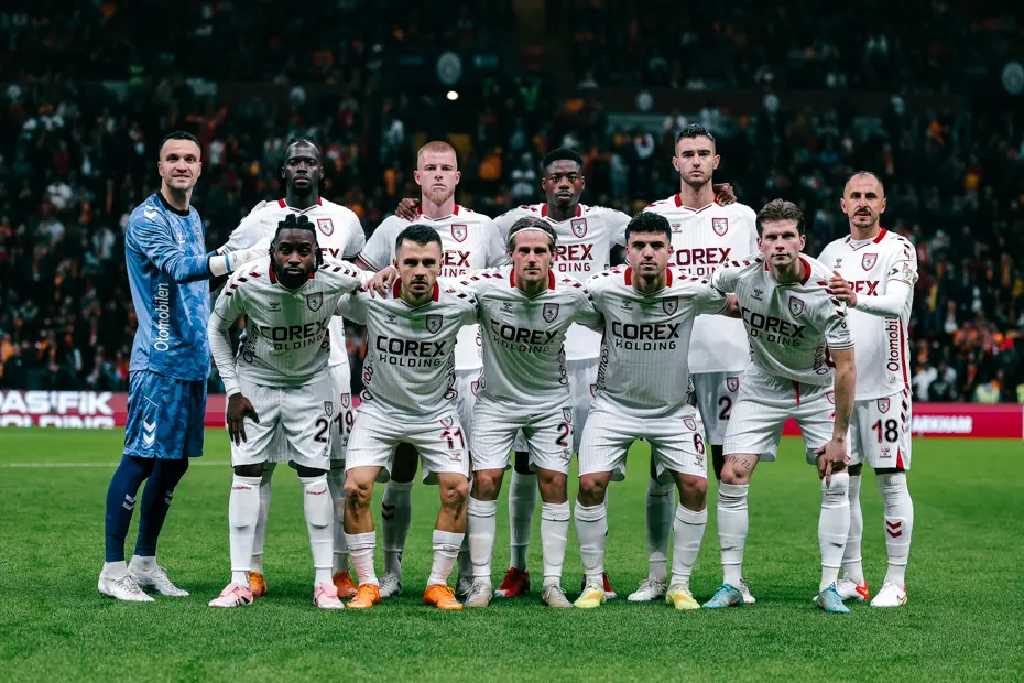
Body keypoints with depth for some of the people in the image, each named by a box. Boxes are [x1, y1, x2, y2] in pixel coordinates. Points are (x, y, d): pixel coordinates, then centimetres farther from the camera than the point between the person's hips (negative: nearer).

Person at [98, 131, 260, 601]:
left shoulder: (192, 217, 17)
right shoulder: (147, 219, -10)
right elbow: (177, 267, -26)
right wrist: (240, 259, -36)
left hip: (193, 358, 8)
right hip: (158, 360, -8)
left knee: (175, 462, 11)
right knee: (140, 460, -8)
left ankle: (145, 563, 20)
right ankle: (113, 570, -3)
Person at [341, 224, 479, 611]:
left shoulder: (457, 303, -18)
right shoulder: (370, 298, -20)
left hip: (437, 410, 1)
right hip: (379, 408, -1)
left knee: (457, 489, -12)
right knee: (356, 489, -15)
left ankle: (439, 585, 4)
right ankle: (367, 584, 0)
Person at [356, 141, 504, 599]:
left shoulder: (482, 228, 8)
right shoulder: (394, 227, 7)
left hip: (467, 367, 0)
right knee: (399, 474, 2)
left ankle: (468, 573, 6)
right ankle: (392, 570, 11)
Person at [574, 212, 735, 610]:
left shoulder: (692, 290, -16)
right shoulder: (603, 289, -18)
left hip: (672, 409, 1)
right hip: (614, 403, -1)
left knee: (695, 486, -11)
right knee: (591, 484, -14)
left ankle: (680, 585, 5)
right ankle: (593, 583, 2)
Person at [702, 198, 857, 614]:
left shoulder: (825, 290, -27)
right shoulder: (743, 272, -20)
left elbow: (845, 368, -22)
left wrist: (839, 437, -20)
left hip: (817, 389, -1)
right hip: (762, 385, 2)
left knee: (836, 483, -10)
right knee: (732, 477, -8)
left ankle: (828, 587, 0)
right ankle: (730, 585, 1)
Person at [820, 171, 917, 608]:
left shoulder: (900, 249, -4)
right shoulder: (832, 253, 14)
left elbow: (896, 302, -23)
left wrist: (856, 298, -41)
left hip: (885, 382, -5)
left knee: (891, 482, -4)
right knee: (843, 482, 6)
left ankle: (895, 583, 1)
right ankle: (851, 580, 14)